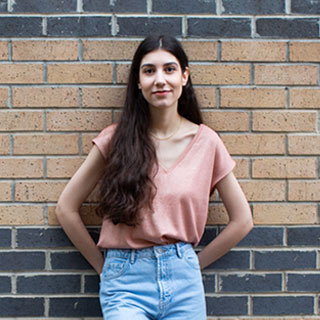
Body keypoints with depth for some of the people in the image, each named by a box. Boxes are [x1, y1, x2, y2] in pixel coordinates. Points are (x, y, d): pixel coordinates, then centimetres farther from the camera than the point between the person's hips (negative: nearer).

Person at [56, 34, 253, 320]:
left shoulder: (206, 141, 1)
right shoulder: (116, 139, -2)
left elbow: (242, 220, 8)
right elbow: (66, 208, 4)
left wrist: (196, 263, 5)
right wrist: (103, 266, 5)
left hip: (183, 280, 2)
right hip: (126, 283, -1)